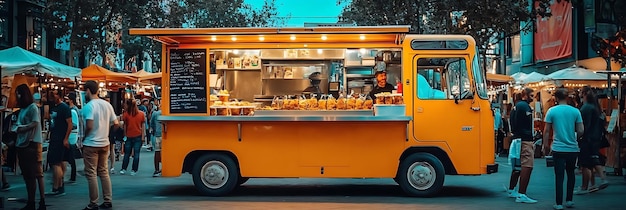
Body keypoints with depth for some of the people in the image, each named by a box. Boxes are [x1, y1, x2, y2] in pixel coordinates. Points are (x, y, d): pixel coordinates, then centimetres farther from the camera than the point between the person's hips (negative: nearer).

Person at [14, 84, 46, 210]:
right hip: (22, 144, 8)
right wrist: (15, 129, -5)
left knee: (37, 173, -7)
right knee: (27, 175, 9)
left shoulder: (33, 107, -5)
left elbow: (34, 124, -11)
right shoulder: (23, 108, 17)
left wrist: (19, 129, -6)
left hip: (32, 144, -8)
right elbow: (20, 125, 14)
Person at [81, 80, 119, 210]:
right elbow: (116, 124, 5)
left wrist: (83, 138, -8)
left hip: (91, 144, -7)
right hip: (104, 143, 7)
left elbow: (89, 126, -23)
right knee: (104, 172, 14)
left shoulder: (89, 106, -14)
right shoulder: (107, 104, 6)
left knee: (91, 174, 0)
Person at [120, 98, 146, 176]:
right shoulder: (142, 114, -1)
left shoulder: (126, 114, -5)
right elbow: (143, 126, 0)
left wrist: (125, 134, 8)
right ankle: (134, 170, 2)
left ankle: (123, 169, 10)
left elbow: (125, 126, -1)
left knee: (127, 154, 10)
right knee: (136, 154, 2)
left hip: (129, 136, 0)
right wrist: (143, 136, 4)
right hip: (138, 136, 0)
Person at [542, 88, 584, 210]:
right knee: (570, 173, 18)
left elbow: (547, 131, -2)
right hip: (573, 148, 2)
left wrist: (546, 145, 8)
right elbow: (581, 131, -2)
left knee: (559, 176, 1)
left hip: (558, 148, -2)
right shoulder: (575, 111, 0)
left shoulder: (552, 111, -3)